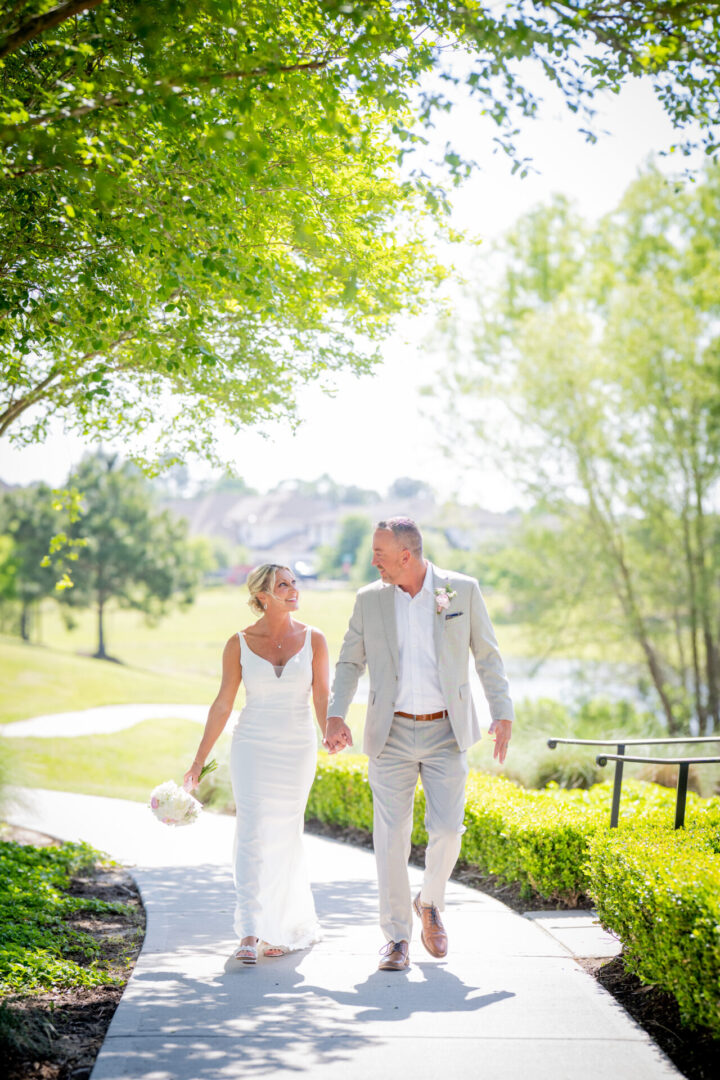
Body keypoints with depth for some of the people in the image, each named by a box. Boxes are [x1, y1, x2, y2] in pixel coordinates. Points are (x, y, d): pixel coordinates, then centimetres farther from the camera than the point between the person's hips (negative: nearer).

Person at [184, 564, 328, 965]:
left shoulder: (314, 640, 0)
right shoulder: (239, 643, -1)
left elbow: (324, 700, -4)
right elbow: (223, 704, 3)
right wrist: (199, 761, 4)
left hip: (298, 750, 1)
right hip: (252, 748, -1)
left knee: (285, 838, 8)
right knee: (252, 837, -11)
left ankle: (290, 928, 24)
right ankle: (251, 935, -13)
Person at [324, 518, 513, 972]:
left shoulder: (463, 590, -1)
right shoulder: (370, 600, 3)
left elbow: (488, 656, 3)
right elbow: (350, 662, 9)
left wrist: (503, 714, -5)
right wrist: (335, 716, -6)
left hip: (446, 734, -1)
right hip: (392, 734, 1)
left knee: (447, 829, -8)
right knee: (391, 837, -2)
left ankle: (431, 904, 22)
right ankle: (397, 937, 9)